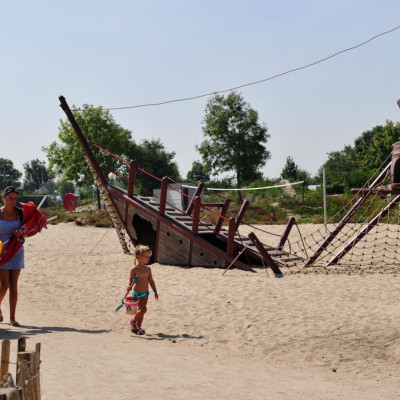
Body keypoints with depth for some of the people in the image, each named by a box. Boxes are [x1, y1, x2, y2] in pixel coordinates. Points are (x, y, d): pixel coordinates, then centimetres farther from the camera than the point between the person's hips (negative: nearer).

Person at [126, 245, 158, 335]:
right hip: (137, 293, -6)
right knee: (143, 309, -14)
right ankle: (133, 321, 8)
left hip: (145, 293, 6)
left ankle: (138, 327, 22)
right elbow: (131, 280, -12)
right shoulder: (135, 269, -12)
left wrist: (155, 292, 12)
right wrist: (129, 286, -34)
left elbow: (151, 281, 12)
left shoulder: (148, 269, 6)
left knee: (141, 310, 11)